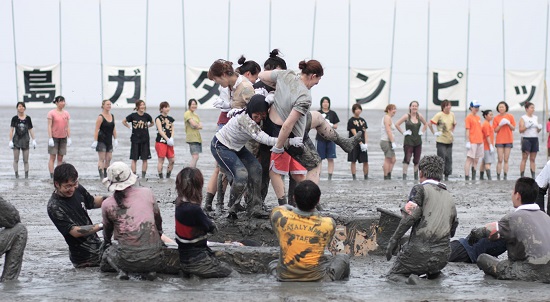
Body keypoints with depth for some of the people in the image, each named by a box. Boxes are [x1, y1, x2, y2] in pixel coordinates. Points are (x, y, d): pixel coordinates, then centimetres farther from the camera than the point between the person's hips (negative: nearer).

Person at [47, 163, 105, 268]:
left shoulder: (77, 189, 0)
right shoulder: (54, 207, -19)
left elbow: (92, 202, 20)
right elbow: (75, 231, -22)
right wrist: (102, 226, -25)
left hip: (98, 246, 7)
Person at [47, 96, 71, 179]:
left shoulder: (66, 113, 8)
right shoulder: (51, 113, -5)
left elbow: (67, 127, 11)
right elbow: (49, 126, -8)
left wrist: (69, 138, 6)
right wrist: (50, 138, -14)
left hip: (63, 138, 5)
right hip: (54, 137, -5)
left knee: (60, 158, 7)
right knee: (52, 157, -5)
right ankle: (52, 175, -6)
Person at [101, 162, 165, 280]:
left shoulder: (107, 204, 0)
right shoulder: (147, 193, 5)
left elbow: (107, 230, 20)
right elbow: (158, 219, 20)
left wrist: (107, 243, 43)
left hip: (128, 260, -1)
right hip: (154, 259, 1)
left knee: (108, 252, 31)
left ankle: (121, 270, 0)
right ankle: (149, 271, 5)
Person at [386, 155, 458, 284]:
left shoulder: (420, 189, -1)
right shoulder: (449, 197, 19)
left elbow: (410, 216, -15)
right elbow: (452, 230, 21)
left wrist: (394, 240, -13)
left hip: (420, 251, -6)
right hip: (442, 256, 6)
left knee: (393, 274, 12)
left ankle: (404, 278, -19)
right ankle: (433, 272, 7)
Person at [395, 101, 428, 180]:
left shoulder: (419, 116, 5)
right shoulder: (406, 116, -7)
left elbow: (425, 124, 22)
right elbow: (397, 124, -8)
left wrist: (422, 132, 10)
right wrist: (403, 133, -9)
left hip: (418, 141, 4)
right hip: (408, 141, -4)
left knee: (417, 160, 9)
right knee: (407, 159, -10)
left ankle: (416, 176, 21)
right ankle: (404, 176, -10)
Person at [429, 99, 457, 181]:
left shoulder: (452, 115, 7)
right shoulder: (439, 115, -10)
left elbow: (454, 124, 24)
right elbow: (430, 123, -11)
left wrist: (452, 132, 11)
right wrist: (434, 133, -10)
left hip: (449, 140, 5)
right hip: (441, 140, -5)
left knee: (449, 158, 4)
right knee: (441, 158, -5)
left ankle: (447, 175, 11)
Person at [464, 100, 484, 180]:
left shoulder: (478, 117, 17)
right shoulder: (468, 117, -5)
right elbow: (467, 130, -10)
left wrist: (482, 140, 18)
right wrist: (468, 142, -15)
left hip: (479, 141, 8)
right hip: (472, 142, -8)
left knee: (476, 160, 9)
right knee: (469, 159, -9)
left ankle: (473, 178, 13)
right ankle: (467, 178, -12)